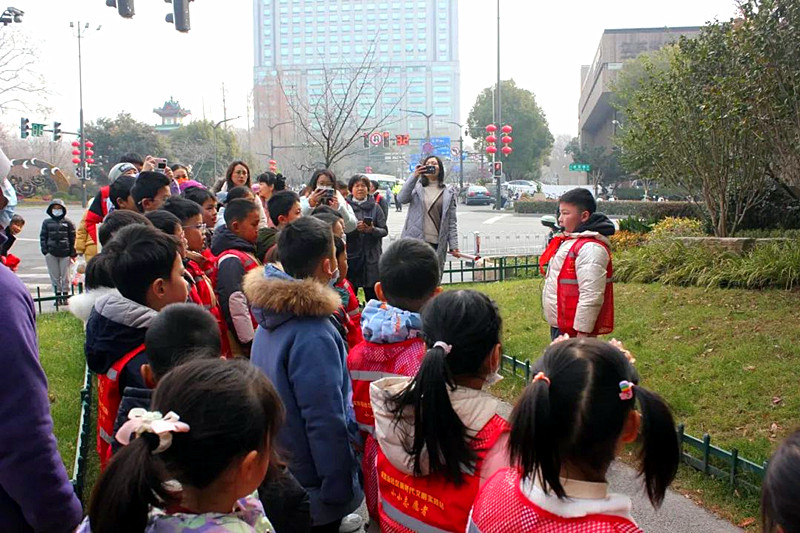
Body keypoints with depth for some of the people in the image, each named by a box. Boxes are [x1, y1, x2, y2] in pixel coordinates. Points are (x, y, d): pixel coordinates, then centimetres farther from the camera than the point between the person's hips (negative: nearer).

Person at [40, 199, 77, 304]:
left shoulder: (68, 222, 5)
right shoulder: (47, 222, 10)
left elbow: (73, 237, 5)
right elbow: (43, 236, 10)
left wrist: (73, 253, 0)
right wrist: (45, 250, -1)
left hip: (65, 252, -1)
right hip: (51, 253, 2)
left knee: (65, 275, 3)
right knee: (54, 275, 4)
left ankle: (65, 295, 12)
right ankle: (58, 295, 11)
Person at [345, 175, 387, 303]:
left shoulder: (375, 207, 7)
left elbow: (384, 231, 3)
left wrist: (372, 230, -16)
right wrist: (355, 228, -19)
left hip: (372, 255, 1)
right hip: (351, 255, -1)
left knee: (372, 295, 1)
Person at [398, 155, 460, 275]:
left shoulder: (448, 193, 11)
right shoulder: (416, 187, 9)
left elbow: (452, 221, 7)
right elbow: (401, 198, -11)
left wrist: (453, 246, 0)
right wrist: (414, 176, -18)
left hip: (436, 244, 1)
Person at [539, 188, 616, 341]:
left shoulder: (591, 249, -19)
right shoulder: (569, 241, 13)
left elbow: (591, 296, -24)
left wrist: (582, 334, -24)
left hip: (574, 331, -10)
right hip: (559, 327, 10)